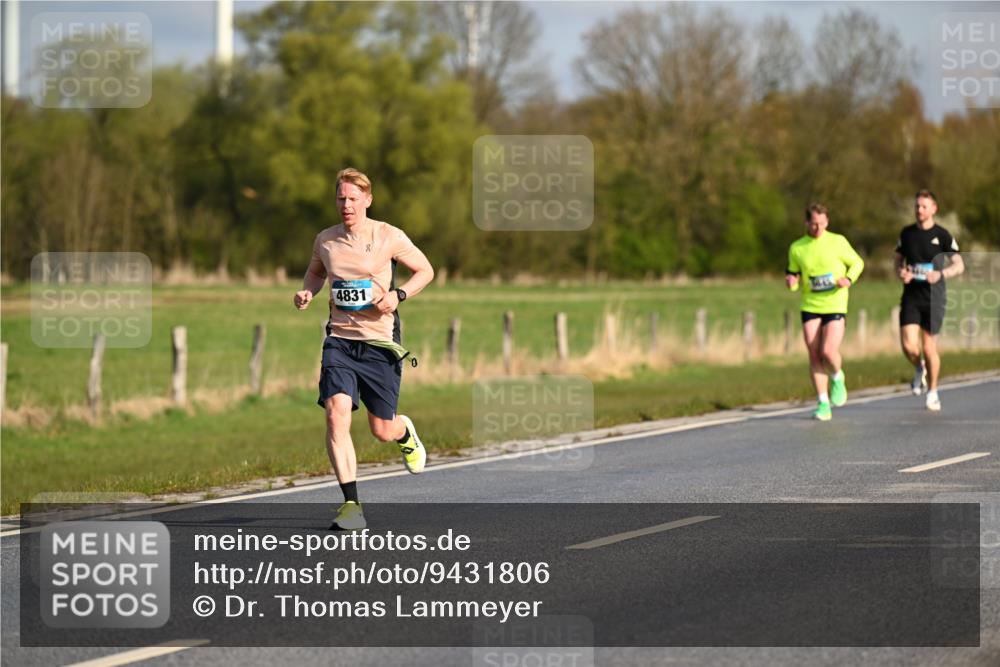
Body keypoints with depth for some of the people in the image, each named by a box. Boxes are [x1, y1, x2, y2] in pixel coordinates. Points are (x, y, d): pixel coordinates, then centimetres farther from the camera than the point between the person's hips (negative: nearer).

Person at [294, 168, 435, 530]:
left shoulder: (389, 237, -4)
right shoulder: (325, 240, 6)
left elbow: (425, 270, 6)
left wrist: (398, 295, -11)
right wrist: (307, 291, 4)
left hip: (380, 342, -2)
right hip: (339, 340, 2)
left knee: (382, 430, 6)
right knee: (336, 412, -20)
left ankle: (406, 432, 47)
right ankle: (351, 503, -17)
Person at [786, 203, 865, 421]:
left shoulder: (838, 242, -2)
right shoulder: (796, 248, 4)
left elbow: (857, 263, 8)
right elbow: (793, 275, 14)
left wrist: (849, 279, -11)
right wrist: (791, 282, -10)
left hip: (835, 306, -2)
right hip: (810, 307, 2)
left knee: (828, 351, -16)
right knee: (814, 356, -3)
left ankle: (837, 378, 17)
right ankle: (823, 403, 5)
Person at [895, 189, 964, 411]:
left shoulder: (942, 235, -3)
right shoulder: (907, 233, 7)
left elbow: (959, 265, -3)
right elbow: (898, 260, 18)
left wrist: (940, 274, -21)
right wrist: (901, 272, -5)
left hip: (934, 296, -2)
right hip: (911, 296, 2)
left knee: (929, 346, 0)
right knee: (908, 346, -12)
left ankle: (932, 392, 19)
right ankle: (919, 369, 22)